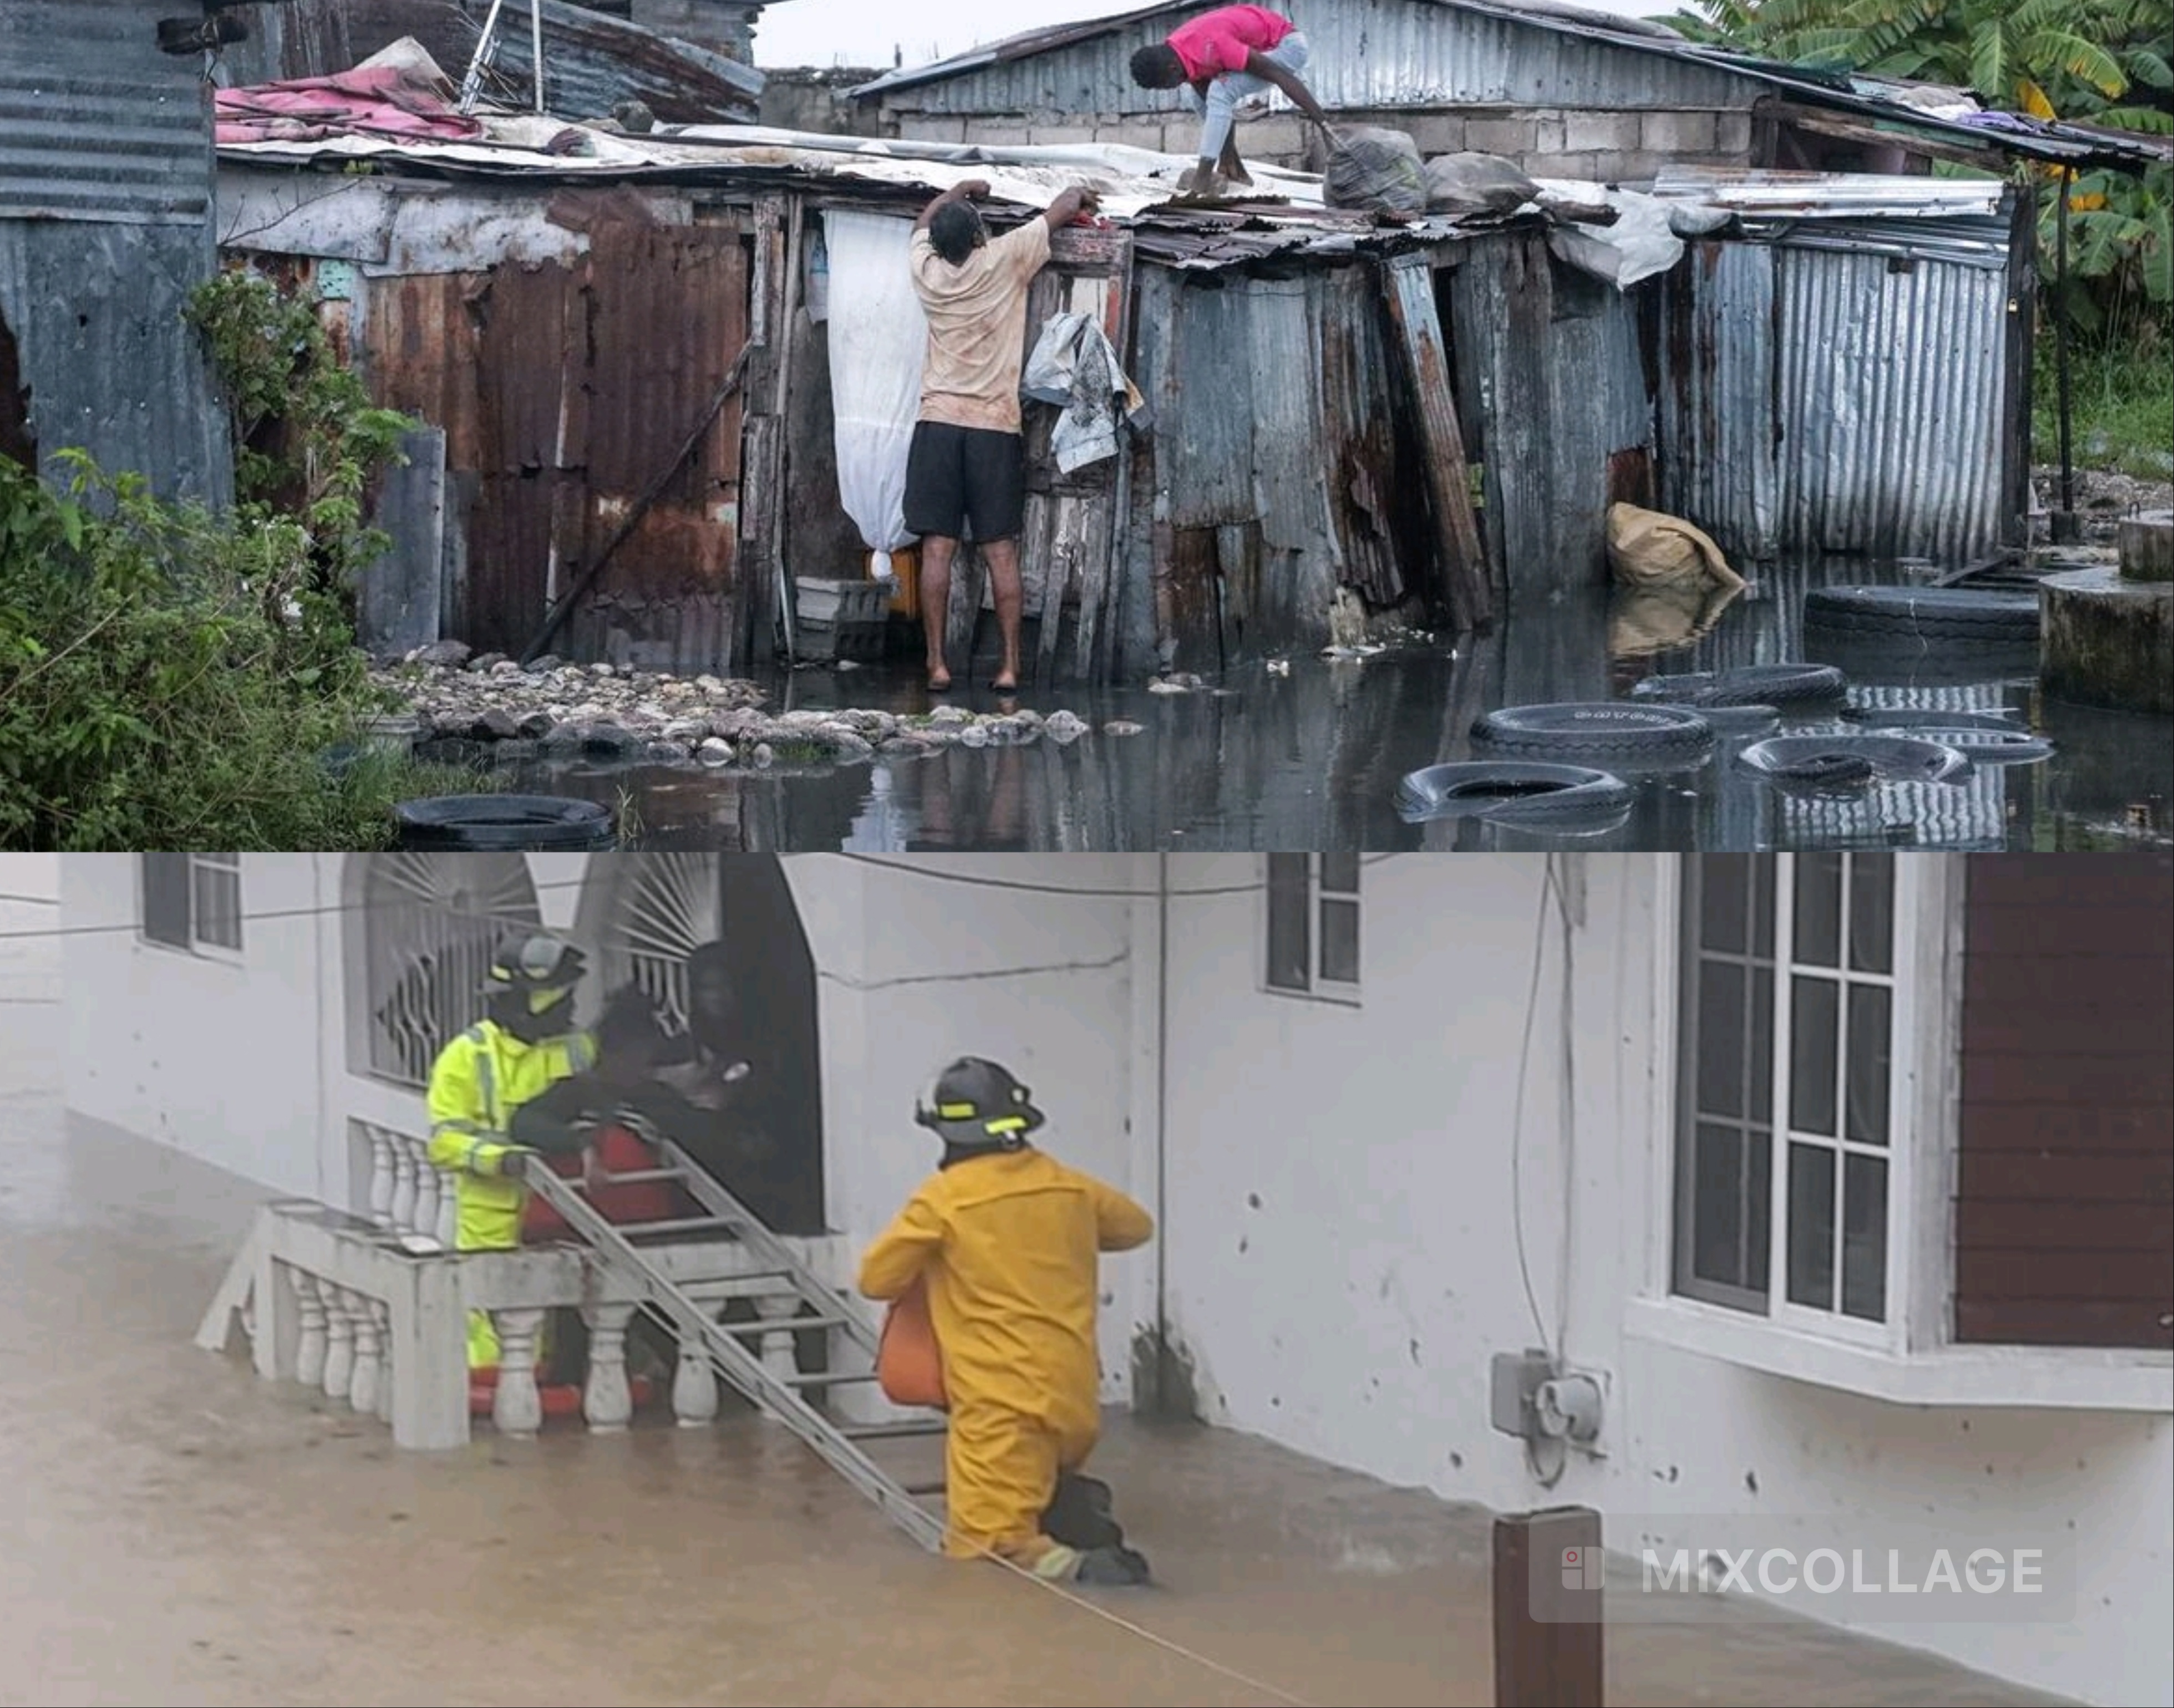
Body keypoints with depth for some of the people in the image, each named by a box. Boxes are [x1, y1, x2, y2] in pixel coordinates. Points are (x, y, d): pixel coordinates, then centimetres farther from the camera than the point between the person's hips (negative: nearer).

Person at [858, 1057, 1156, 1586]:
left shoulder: (943, 1199, -8)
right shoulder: (1068, 1186, 7)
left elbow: (876, 1280, 2)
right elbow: (1138, 1226, 27)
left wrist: (932, 1257, 20)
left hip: (1003, 1410, -6)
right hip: (1076, 1402, 6)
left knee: (982, 1552, -5)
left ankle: (1079, 1568, -30)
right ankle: (1073, 1508, 2)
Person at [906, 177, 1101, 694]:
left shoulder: (927, 272, 2)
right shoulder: (1004, 261, -5)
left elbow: (923, 224, 26)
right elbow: (1064, 209, 8)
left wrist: (960, 191, 39)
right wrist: (1080, 197, 29)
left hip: (938, 424, 1)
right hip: (995, 428, -1)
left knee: (937, 549, -1)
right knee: (1001, 553, 0)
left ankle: (937, 664, -4)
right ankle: (1011, 665, -1)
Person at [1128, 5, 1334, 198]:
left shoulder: (1210, 47, -34)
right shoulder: (1176, 54, -8)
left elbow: (1280, 76, -32)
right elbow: (1209, 105, -1)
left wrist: (1324, 125, -32)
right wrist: (1229, 164, -5)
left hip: (1288, 46, -9)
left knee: (1221, 93, -24)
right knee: (1197, 93, 6)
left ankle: (1201, 180, -24)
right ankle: (1235, 171, 7)